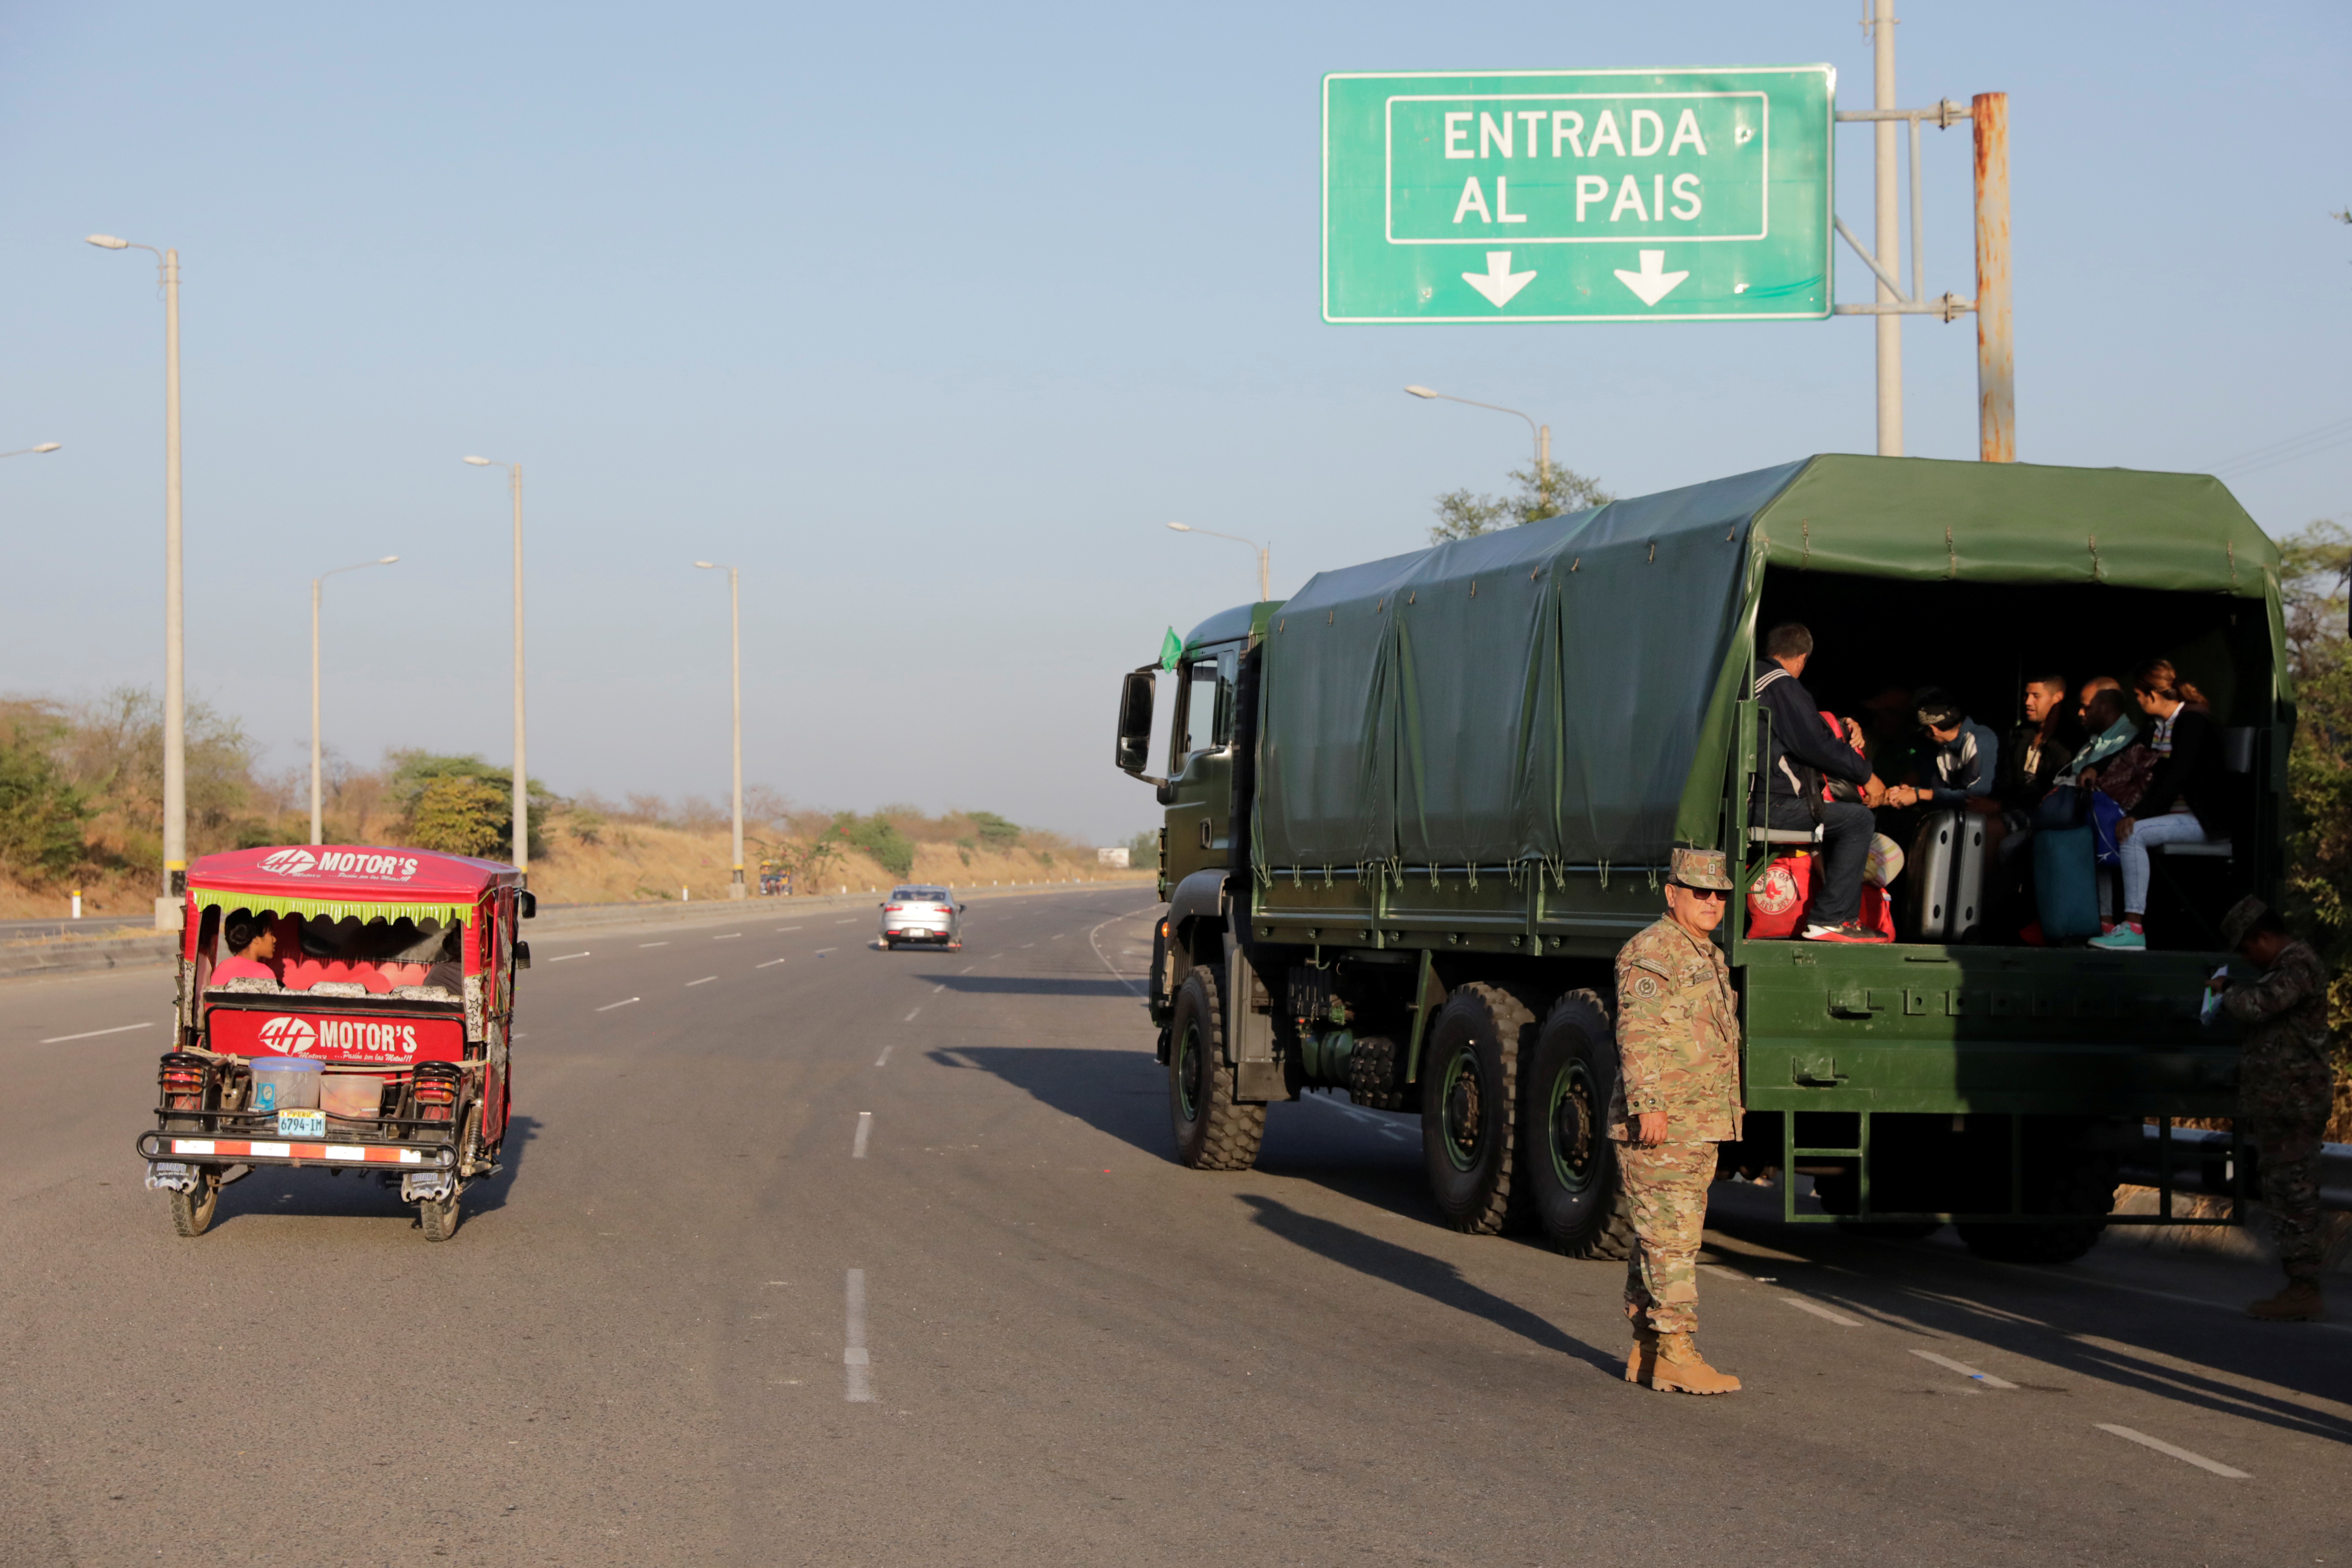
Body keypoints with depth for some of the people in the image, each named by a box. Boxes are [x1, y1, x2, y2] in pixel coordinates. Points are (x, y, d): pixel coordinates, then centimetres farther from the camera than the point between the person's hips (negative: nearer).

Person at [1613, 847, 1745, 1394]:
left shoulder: (1709, 956, 19)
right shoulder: (1651, 953, -11)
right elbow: (1639, 1033, -20)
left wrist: (1723, 1114, 25)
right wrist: (1648, 1105, -28)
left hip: (1698, 1126, 9)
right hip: (1657, 1126, -9)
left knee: (1660, 1236, 11)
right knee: (1671, 1236, -11)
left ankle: (1645, 1351, 16)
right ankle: (1674, 1354, -13)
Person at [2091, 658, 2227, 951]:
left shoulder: (2192, 720, -15)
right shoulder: (2160, 724, 15)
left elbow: (2177, 777, -23)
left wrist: (2139, 816, -26)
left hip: (2199, 820, -10)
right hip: (2173, 814, 10)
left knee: (2133, 835, -28)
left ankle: (2134, 929, -31)